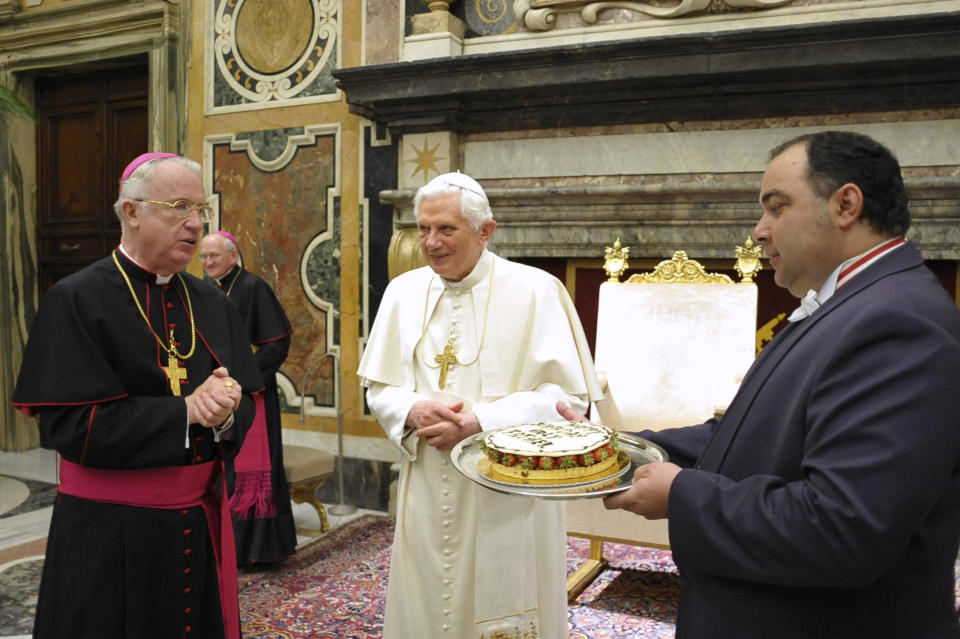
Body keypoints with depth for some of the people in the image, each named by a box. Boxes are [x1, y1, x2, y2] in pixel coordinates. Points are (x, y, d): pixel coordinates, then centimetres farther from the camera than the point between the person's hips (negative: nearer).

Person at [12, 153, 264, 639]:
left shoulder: (212, 304, 6)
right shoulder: (76, 301, -10)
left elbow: (246, 405, 5)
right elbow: (71, 425, -17)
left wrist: (225, 412, -18)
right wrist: (186, 411, -20)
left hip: (202, 524, 5)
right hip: (108, 534, -5)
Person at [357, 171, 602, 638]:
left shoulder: (536, 290, -8)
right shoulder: (403, 291, 5)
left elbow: (569, 395, -10)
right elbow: (379, 388, 8)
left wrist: (482, 421, -20)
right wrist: (414, 411, -15)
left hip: (508, 498, -3)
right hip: (427, 495, 4)